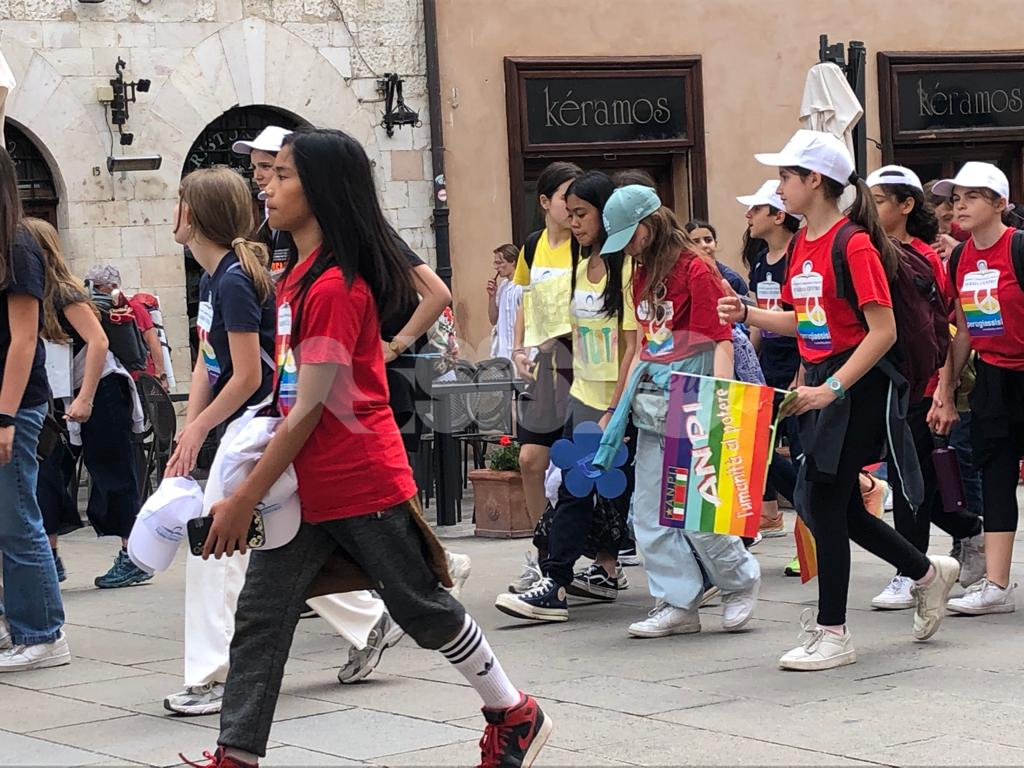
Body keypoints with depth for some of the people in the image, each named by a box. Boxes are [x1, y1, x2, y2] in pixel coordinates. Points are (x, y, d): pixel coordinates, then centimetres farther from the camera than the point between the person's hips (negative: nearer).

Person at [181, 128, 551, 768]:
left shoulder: (335, 286, -20)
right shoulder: (299, 275, 9)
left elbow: (311, 408, -22)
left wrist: (246, 498, -19)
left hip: (362, 486, -9)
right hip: (305, 487, 9)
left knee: (423, 607, 7)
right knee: (260, 615, 2)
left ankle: (516, 716, 25)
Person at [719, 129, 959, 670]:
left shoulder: (853, 245, -16)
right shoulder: (802, 243, 10)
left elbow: (883, 331, -19)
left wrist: (831, 388, -24)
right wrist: (747, 315, 3)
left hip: (859, 384, -9)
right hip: (821, 382, 9)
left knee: (825, 500, -6)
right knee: (835, 505, 11)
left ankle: (831, 635, 3)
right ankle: (928, 572, 31)